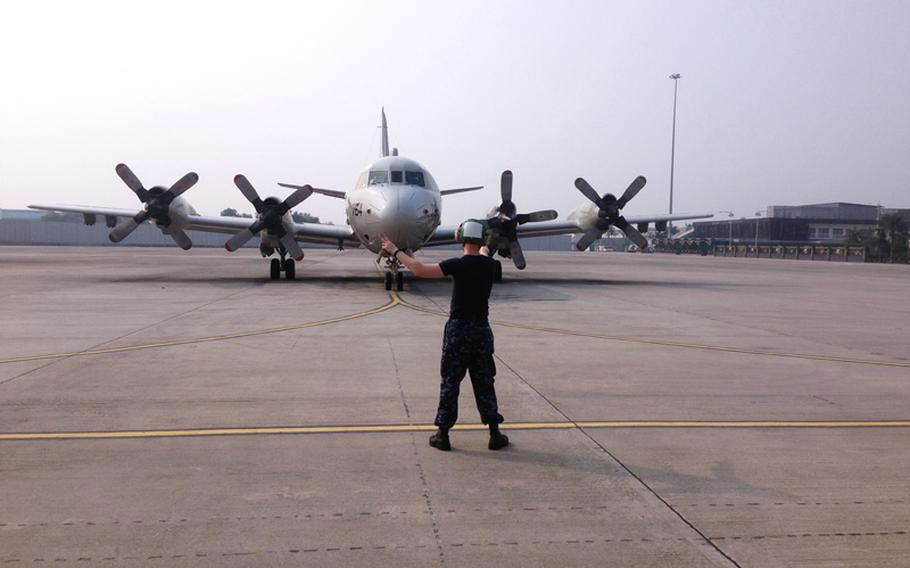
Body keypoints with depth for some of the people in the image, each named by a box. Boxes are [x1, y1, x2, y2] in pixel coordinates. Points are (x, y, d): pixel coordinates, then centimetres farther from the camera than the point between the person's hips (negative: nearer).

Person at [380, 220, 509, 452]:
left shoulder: (459, 265, -14)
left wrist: (395, 251, -9)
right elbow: (483, 254, 29)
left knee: (450, 382, 5)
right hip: (482, 329, 4)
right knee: (484, 382, 11)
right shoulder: (489, 265, 1)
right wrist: (484, 246, 53)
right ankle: (495, 434, 13)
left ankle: (443, 434, 11)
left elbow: (420, 270, -19)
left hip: (458, 329, -4)